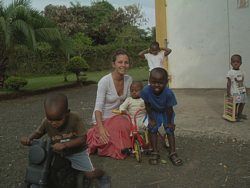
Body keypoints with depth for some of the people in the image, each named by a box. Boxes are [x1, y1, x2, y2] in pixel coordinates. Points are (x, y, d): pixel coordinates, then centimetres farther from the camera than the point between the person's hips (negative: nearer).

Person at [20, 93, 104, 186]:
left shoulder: (75, 118, -31)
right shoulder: (46, 122, -21)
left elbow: (83, 138, -29)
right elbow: (38, 133, -2)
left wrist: (64, 145, -40)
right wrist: (29, 138, -25)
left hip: (77, 152, -3)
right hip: (58, 153, 3)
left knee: (91, 174, -6)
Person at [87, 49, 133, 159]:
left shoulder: (129, 79, -5)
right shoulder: (104, 81, -22)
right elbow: (98, 107, -24)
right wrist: (101, 128, -35)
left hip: (118, 116, 6)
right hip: (103, 118, -6)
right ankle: (96, 134, 3)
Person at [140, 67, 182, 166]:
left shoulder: (168, 93, -37)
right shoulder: (146, 91, -34)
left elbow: (169, 109, -23)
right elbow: (148, 106, -18)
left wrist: (169, 122, -13)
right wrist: (151, 119, -11)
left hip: (166, 112, -1)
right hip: (154, 112, 1)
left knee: (170, 130, -2)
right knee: (152, 129, -6)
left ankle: (172, 153, 10)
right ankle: (155, 152, 7)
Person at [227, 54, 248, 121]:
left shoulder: (242, 72, 9)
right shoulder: (230, 72, -10)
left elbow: (242, 82, 17)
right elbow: (229, 83, -10)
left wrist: (245, 89, 16)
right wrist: (228, 92, -14)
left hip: (242, 91, 7)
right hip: (235, 92, -7)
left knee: (243, 102, 11)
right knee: (235, 103, -7)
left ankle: (239, 114, 26)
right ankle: (235, 115, 6)